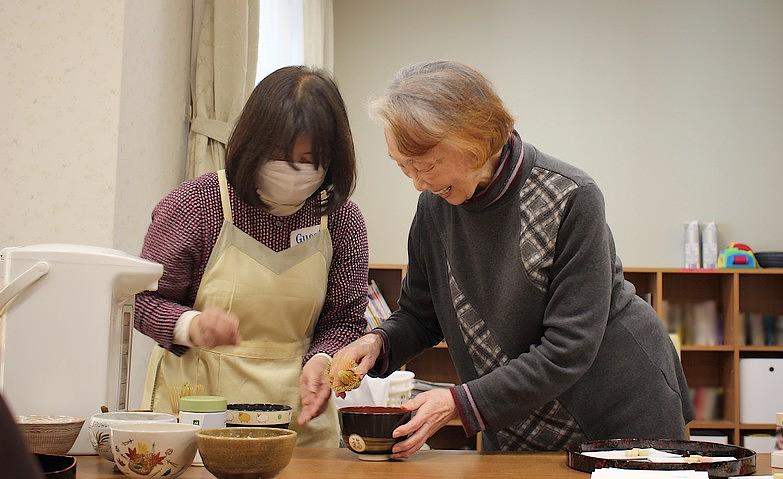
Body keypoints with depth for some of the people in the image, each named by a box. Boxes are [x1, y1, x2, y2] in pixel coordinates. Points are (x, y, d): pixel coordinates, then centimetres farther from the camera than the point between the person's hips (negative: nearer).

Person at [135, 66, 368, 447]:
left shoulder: (342, 220, 0)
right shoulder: (195, 204, -6)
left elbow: (345, 319, 6)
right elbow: (144, 300, -1)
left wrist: (320, 360, -14)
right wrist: (191, 325, -21)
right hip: (195, 406, -1)